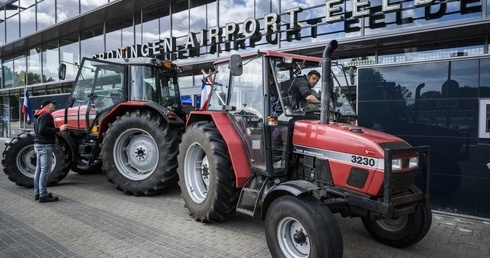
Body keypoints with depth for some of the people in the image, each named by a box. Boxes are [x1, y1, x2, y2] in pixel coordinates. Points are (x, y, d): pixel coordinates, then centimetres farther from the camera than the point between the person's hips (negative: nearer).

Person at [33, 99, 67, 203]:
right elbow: (43, 130, -25)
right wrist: (58, 129, -24)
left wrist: (56, 130, 15)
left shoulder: (39, 116, 19)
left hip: (39, 144, 11)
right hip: (45, 145, -11)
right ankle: (43, 195, -8)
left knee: (39, 170, 13)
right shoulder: (45, 115, -13)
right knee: (45, 170, -9)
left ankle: (37, 193, 20)